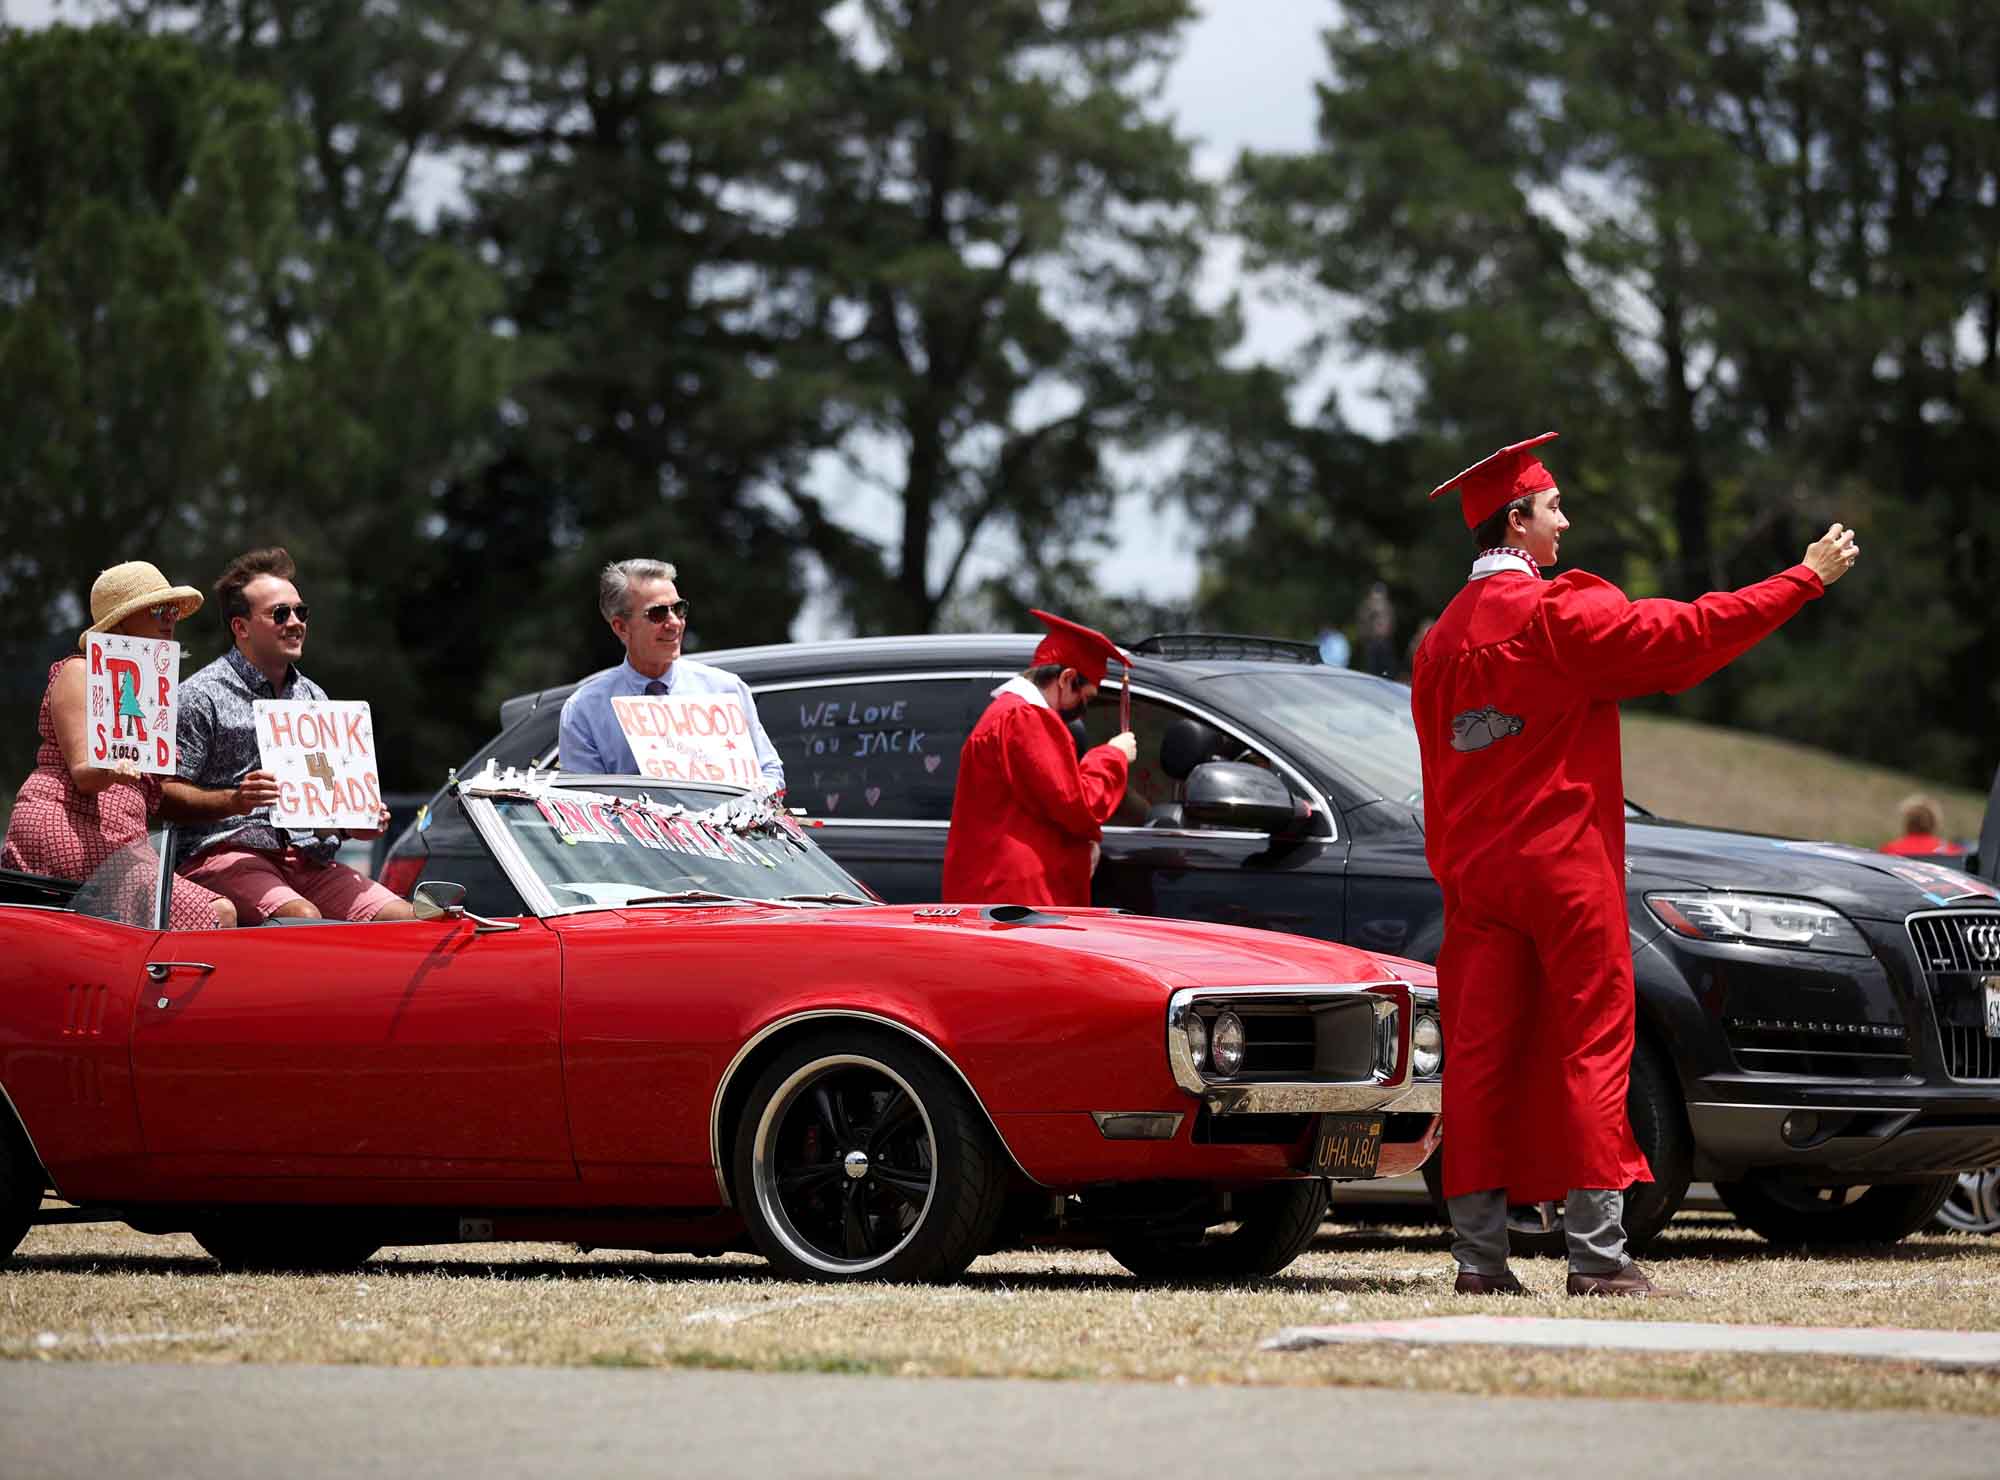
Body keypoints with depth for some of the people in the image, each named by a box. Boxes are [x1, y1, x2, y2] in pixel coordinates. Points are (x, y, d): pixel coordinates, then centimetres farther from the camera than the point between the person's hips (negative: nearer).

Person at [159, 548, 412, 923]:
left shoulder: (313, 698, 21)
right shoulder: (202, 695, -1)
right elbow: (165, 795, -6)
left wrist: (357, 824, 6)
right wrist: (235, 800, -21)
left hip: (308, 860, 6)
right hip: (224, 852, -6)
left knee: (402, 919, -16)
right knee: (304, 919, -35)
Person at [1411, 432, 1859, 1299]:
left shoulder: (1443, 638, 11)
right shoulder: (1562, 612, -10)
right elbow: (1688, 635, -11)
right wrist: (1809, 577, -3)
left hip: (1474, 872, 6)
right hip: (1566, 870, -6)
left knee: (1480, 1056, 5)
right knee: (1590, 1049, -3)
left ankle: (1478, 1254, 3)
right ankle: (1597, 1256, -6)